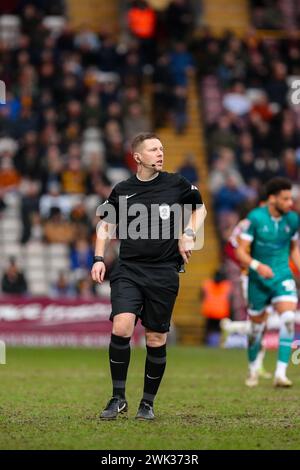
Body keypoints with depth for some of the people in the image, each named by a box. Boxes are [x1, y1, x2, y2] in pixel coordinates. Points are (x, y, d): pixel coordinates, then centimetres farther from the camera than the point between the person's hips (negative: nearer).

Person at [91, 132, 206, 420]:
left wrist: (189, 234, 3)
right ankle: (118, 398, -7)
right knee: (121, 327, -19)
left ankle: (148, 403, 19)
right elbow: (105, 224, 18)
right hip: (128, 270, 0)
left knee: (156, 339, 4)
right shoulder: (123, 190, 5)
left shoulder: (176, 184, 3)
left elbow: (199, 208, 19)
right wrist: (99, 259, 8)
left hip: (163, 273, 0)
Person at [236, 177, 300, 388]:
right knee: (257, 327, 8)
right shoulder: (255, 218, -13)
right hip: (258, 280, -2)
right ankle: (253, 370, 33)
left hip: (283, 277, 2)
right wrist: (257, 265, -28)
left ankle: (281, 373, -21)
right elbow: (241, 252, -11)